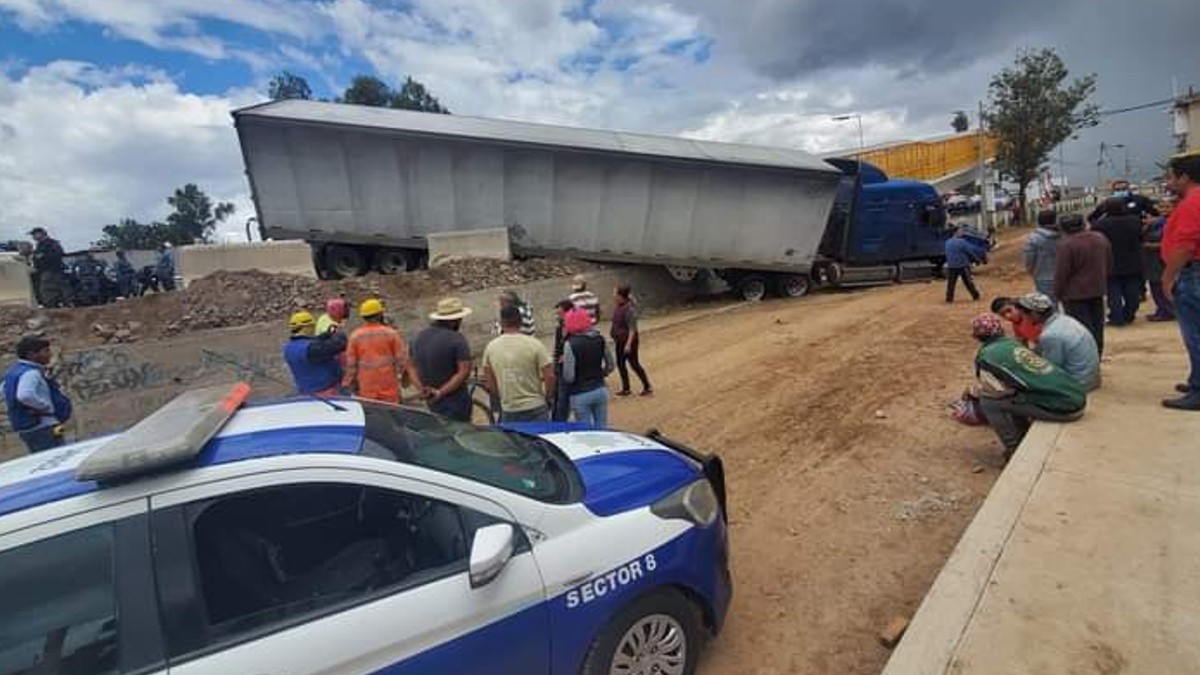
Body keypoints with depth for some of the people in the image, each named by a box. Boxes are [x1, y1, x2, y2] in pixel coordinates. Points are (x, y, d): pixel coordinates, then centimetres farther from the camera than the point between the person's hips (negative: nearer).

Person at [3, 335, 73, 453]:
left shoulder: (15, 370, 13)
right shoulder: (31, 373, -19)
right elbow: (25, 396, -35)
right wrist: (47, 407, -21)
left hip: (27, 428, 10)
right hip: (42, 427, -10)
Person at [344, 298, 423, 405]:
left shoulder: (355, 336, -1)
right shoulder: (391, 333, -8)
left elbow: (351, 365, 2)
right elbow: (403, 360, -7)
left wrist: (346, 385, 15)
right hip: (389, 388, -2)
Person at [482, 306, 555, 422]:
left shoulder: (490, 347, -1)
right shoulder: (534, 344, -11)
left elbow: (490, 384, 5)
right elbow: (549, 376, -12)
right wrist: (548, 397, 4)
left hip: (508, 410, 3)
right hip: (535, 408, -3)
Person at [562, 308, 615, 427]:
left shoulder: (570, 344, -16)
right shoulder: (600, 339, 1)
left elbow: (569, 377, -16)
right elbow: (610, 366, 9)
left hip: (580, 395, -5)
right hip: (601, 390, 5)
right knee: (602, 429, 14)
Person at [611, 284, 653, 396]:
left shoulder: (629, 309, -24)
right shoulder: (619, 306, 0)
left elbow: (632, 329, -24)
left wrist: (628, 344, -25)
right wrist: (614, 335, 18)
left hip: (629, 341, -9)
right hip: (620, 340, 9)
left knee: (634, 364, 3)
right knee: (620, 363, 13)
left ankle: (647, 387, 18)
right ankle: (626, 388, 27)